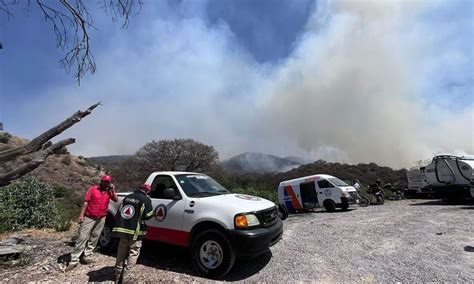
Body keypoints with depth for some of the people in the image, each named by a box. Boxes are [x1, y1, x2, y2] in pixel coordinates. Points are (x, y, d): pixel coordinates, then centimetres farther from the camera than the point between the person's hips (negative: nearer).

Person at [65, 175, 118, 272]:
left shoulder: (109, 191, 5)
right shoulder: (93, 189, -4)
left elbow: (116, 200, -3)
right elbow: (86, 202, -6)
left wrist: (113, 190, -10)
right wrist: (81, 215, -11)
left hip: (101, 219, 4)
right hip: (89, 217, -3)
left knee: (94, 239, 11)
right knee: (82, 238, -2)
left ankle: (87, 256, 23)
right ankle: (73, 261, 5)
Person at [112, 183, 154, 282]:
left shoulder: (127, 197, 9)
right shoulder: (146, 199, -10)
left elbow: (119, 212, 12)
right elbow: (148, 215, -6)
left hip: (122, 229, 6)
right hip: (135, 231, -6)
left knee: (121, 253, 18)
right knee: (133, 254, 5)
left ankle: (117, 275, 27)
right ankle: (125, 278, 4)